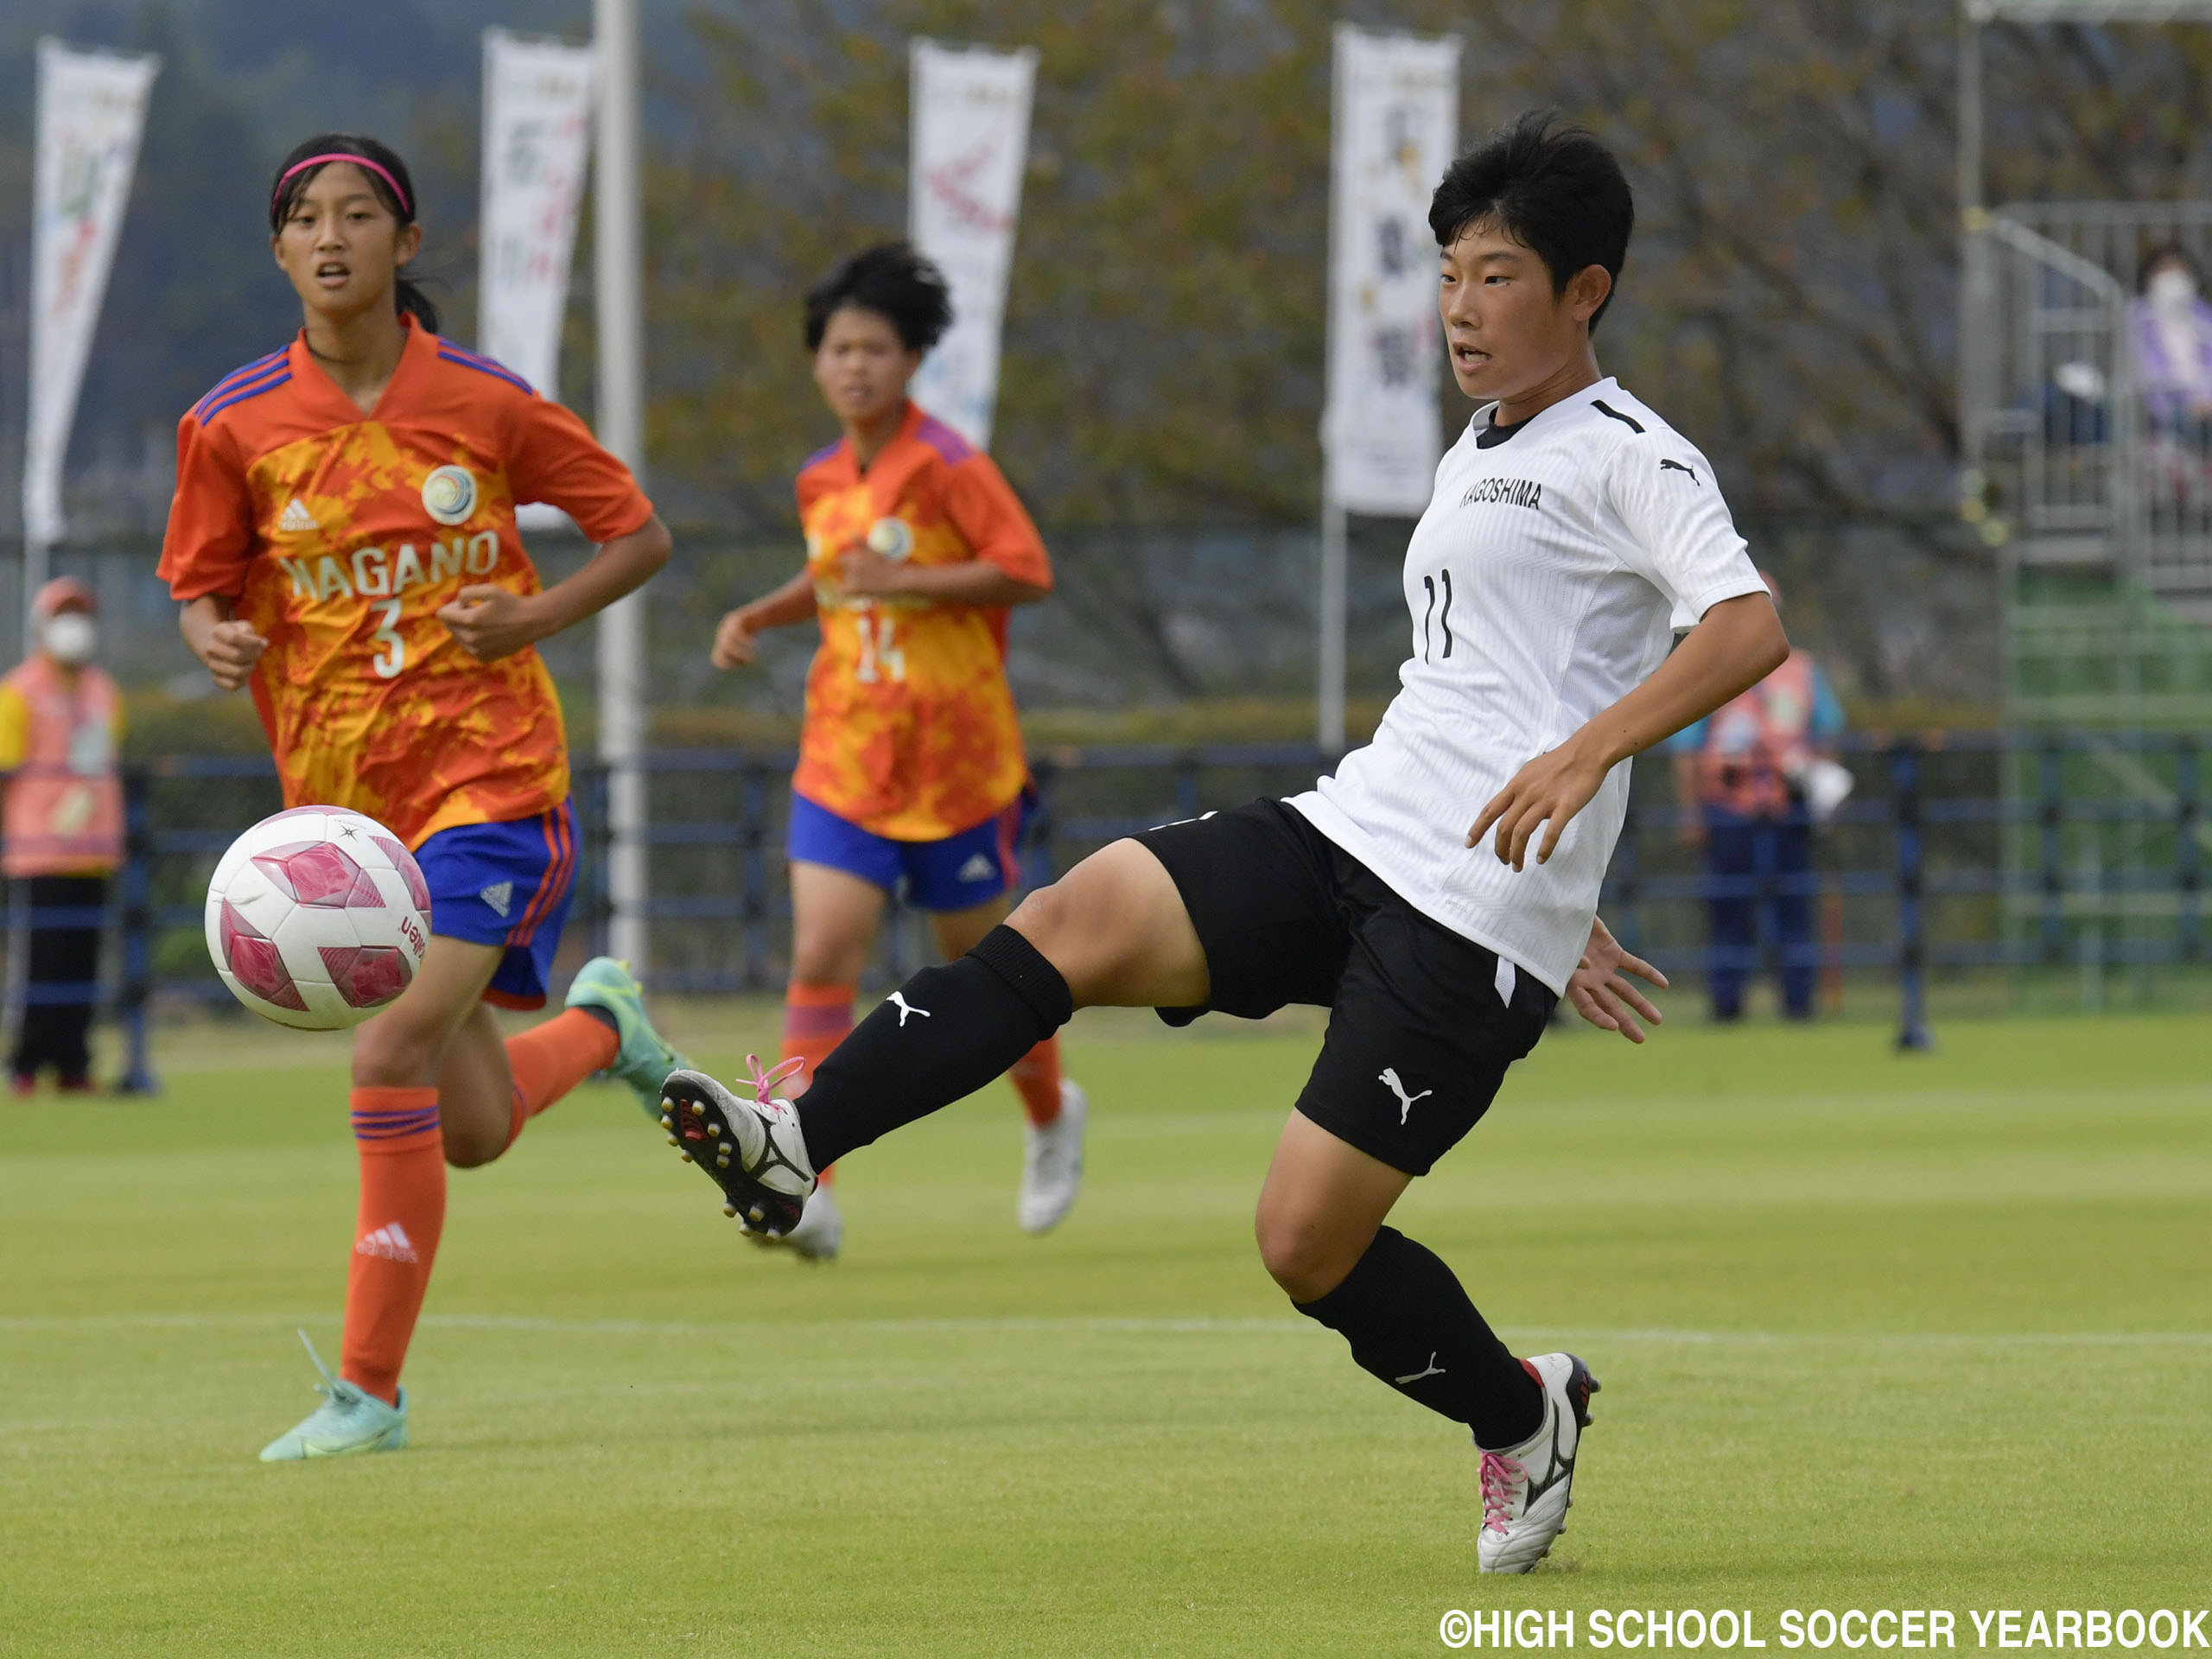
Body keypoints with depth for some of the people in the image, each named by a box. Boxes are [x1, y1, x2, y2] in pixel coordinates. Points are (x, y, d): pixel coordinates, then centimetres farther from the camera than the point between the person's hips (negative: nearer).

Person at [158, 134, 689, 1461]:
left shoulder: (484, 403, -5)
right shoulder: (234, 427, -1)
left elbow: (641, 535, 5)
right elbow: (203, 593, 9)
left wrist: (536, 617, -12)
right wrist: (218, 640, -14)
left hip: (491, 771, -3)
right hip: (342, 797, 3)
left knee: (392, 1060, -22)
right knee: (471, 1133, 7)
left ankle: (370, 1389, -13)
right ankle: (598, 1026, 43)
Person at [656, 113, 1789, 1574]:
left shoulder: (1629, 455, -5)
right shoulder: (1478, 457, 23)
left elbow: (1749, 630, -21)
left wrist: (1587, 751, -34)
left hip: (1477, 911, -8)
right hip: (1347, 835, 8)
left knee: (1309, 1243, -10)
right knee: (1079, 918, -17)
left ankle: (1524, 1417, 18)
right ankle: (793, 1146, -29)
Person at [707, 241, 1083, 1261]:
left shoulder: (947, 467, -11)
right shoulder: (822, 482, 8)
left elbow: (1026, 570, -17)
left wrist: (902, 581, -23)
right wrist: (757, 617, 8)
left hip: (954, 761, -4)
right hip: (844, 756, 4)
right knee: (821, 956, -12)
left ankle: (1051, 1112, 40)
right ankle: (807, 1190, -18)